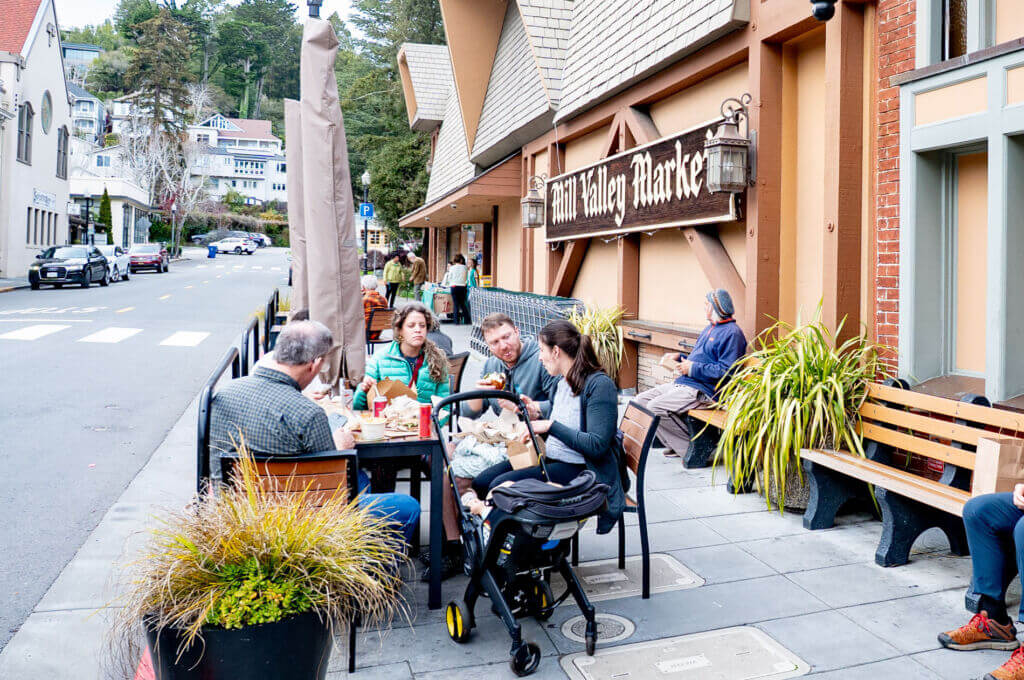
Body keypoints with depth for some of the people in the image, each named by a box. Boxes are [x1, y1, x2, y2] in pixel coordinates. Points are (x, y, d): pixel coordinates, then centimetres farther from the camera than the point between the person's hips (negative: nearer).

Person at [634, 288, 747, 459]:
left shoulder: (732, 333, -11)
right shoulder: (710, 328, 22)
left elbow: (727, 371, -21)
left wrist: (693, 368, -19)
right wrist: (679, 357, 14)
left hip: (704, 390, -11)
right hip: (683, 384, 11)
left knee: (656, 407, -26)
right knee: (642, 399, 3)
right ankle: (674, 444, 1)